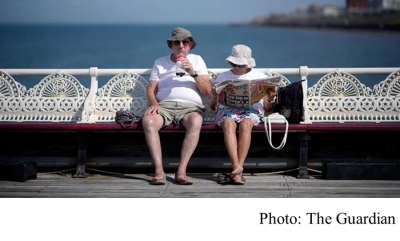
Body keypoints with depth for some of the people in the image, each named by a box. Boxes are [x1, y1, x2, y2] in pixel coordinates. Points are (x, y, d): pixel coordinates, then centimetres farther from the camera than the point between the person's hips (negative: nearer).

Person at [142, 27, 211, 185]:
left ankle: (181, 171, -39)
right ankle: (159, 171, -37)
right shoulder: (160, 63, 21)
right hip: (164, 105, 1)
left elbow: (207, 91, 9)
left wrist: (193, 72, -5)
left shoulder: (197, 60, 18)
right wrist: (154, 103, -9)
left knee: (196, 122, -38)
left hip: (190, 106, -1)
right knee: (148, 121, -34)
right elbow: (151, 89, 13)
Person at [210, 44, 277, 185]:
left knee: (245, 124, -37)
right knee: (228, 123, -37)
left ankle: (237, 170, -44)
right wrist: (215, 97, -2)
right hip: (227, 109, 1)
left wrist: (269, 100, -5)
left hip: (252, 109, 0)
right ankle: (237, 168, -48)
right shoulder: (223, 77, 25)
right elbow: (213, 107, 20)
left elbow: (267, 109, 18)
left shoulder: (259, 76, 22)